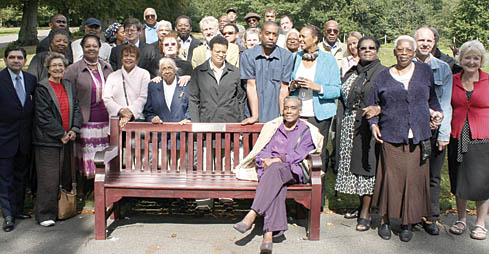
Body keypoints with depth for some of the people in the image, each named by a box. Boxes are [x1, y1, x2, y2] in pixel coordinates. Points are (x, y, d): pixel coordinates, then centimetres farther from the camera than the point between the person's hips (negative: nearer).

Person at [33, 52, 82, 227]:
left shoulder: (69, 86, 12)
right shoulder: (42, 88, -6)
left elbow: (76, 109, 10)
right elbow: (43, 116, -12)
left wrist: (74, 130, -5)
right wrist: (60, 134, -12)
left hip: (66, 139, 6)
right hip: (47, 140, -6)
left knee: (65, 177, 12)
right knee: (48, 179, -4)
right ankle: (45, 214, 6)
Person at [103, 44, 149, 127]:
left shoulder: (144, 74, 11)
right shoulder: (112, 76, 17)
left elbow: (143, 97, 0)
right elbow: (106, 98, 6)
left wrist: (130, 112, -12)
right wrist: (121, 110, -10)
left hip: (138, 118, -1)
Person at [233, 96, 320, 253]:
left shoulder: (307, 131, 15)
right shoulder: (273, 127, 23)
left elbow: (298, 155, 0)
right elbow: (262, 152, 17)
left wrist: (276, 160, -13)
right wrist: (265, 161, -7)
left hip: (292, 171, -2)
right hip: (269, 170, 2)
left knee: (275, 169, -38)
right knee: (277, 186, -35)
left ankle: (252, 215, -47)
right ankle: (269, 234, -50)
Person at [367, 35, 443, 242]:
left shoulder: (425, 71, 10)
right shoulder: (383, 77, 6)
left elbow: (432, 99, 22)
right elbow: (372, 104, 13)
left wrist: (436, 112, 5)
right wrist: (373, 124, -1)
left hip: (418, 137, 1)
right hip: (391, 137, -1)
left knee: (414, 179, 4)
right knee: (391, 178, 0)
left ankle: (407, 222, 18)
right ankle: (385, 220, 17)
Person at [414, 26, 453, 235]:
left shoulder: (443, 68, 5)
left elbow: (445, 103, 2)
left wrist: (443, 133, -4)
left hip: (435, 130, 2)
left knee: (433, 177, 8)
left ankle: (430, 218, 21)